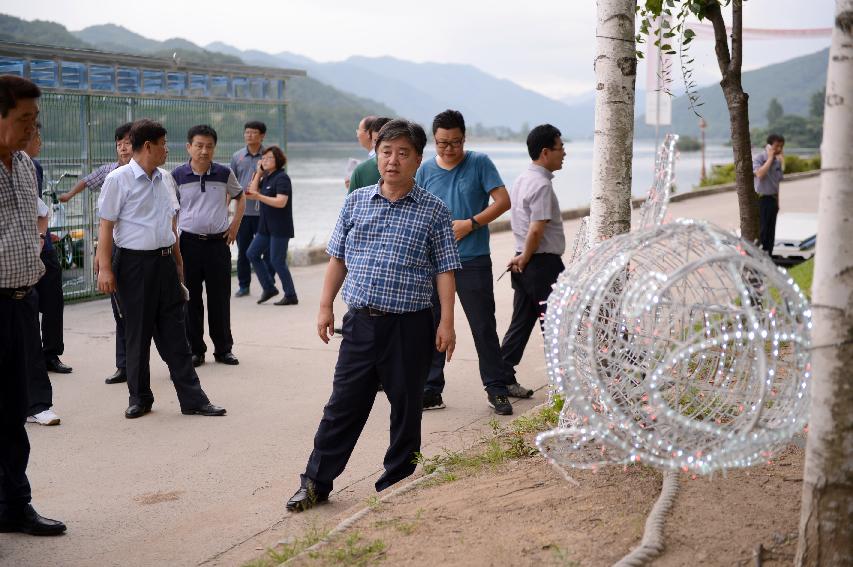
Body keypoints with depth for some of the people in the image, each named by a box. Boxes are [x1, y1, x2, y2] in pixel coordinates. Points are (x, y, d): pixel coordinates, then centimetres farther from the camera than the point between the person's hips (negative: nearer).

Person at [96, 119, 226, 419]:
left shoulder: (165, 179, 11)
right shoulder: (118, 180, -8)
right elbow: (106, 226, -8)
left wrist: (178, 261, 19)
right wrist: (105, 268, -13)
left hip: (165, 261, 5)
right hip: (134, 263, -5)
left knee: (174, 334, 6)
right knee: (137, 335, 5)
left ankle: (193, 399, 8)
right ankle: (139, 398, 20)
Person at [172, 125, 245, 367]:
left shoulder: (224, 174, 2)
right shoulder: (178, 175, -2)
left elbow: (240, 197, 19)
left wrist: (235, 224, 8)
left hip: (219, 242, 1)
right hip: (189, 242, -1)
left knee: (220, 299, 6)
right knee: (191, 299, 5)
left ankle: (223, 349, 18)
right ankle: (195, 350, 16)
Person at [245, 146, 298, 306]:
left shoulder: (282, 178, -13)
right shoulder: (266, 178, 13)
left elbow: (281, 202, -24)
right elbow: (253, 192, 9)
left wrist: (259, 196, -30)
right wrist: (258, 173, 6)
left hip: (280, 228, -9)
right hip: (266, 226, 9)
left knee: (277, 261, -7)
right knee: (252, 254, 9)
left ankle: (291, 296, 3)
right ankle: (269, 288, 17)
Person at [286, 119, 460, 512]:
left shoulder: (433, 211, -1)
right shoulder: (356, 202, 8)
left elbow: (445, 270, -1)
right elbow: (338, 258, 13)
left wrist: (446, 322, -7)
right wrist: (326, 306, 8)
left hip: (410, 326, -2)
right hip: (360, 321, 2)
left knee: (406, 409, 8)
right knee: (342, 406, 7)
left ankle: (395, 486, 23)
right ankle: (315, 483, 17)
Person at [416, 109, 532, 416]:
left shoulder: (479, 163, -1)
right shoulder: (426, 170, 6)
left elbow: (503, 201, -5)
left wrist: (470, 223, -13)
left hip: (473, 261, -3)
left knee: (484, 326, 3)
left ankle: (497, 387, 15)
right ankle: (430, 391, 15)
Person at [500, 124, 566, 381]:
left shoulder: (522, 179, 13)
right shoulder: (542, 185, -18)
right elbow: (536, 230, -23)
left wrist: (523, 258, 13)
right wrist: (525, 259, -10)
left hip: (525, 264, 9)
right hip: (543, 263, -9)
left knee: (521, 322, 13)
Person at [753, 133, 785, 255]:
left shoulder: (778, 161, 9)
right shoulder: (759, 158, -9)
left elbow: (777, 182, 16)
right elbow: (760, 174, -27)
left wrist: (777, 201, 15)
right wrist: (770, 158, -18)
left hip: (773, 198, 6)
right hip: (762, 198, -6)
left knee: (771, 231, 8)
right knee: (761, 230, -5)